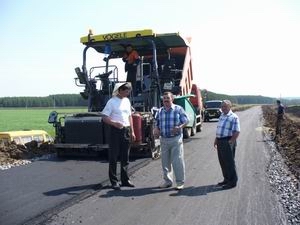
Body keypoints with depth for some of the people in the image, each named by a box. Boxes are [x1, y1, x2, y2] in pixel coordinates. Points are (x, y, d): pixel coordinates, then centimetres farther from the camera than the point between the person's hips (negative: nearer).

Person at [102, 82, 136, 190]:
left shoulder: (127, 101, 11)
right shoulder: (112, 102, -8)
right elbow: (105, 118, -11)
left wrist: (132, 131, 14)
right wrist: (114, 123, -29)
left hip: (126, 131, 6)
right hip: (116, 131, -6)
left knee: (125, 157, 12)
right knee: (113, 157, 1)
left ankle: (125, 179, 23)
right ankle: (114, 181, 11)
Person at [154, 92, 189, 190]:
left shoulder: (178, 109, -2)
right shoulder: (160, 111, 10)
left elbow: (186, 121, -1)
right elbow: (156, 124, 15)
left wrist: (179, 127, -19)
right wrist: (156, 130, -7)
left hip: (176, 139, -4)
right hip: (164, 139, 4)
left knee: (177, 161, -2)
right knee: (165, 161, 11)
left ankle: (180, 182, 10)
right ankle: (167, 181, 25)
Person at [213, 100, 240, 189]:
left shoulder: (234, 117, -10)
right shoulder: (221, 116, 16)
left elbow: (237, 131, -16)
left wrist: (231, 142, -21)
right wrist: (216, 140, 17)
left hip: (228, 142, -8)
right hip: (220, 141, 8)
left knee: (229, 162, -1)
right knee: (222, 161, 14)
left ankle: (232, 181, 10)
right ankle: (226, 179, 28)